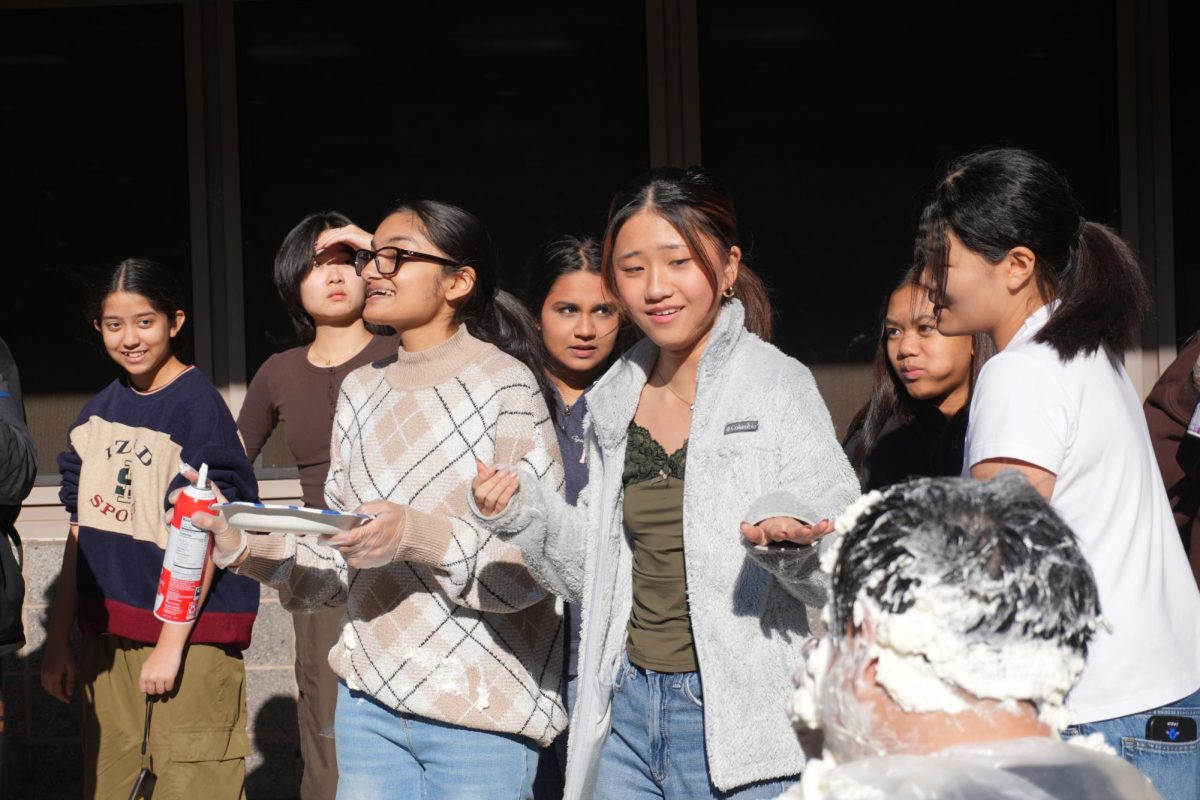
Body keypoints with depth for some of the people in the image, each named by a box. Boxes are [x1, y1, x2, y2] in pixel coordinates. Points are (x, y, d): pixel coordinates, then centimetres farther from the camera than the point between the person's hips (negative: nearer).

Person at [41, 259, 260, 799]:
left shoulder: (198, 407, -8)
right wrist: (57, 641, 12)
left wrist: (171, 643, -15)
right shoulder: (98, 414, 11)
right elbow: (82, 532, 14)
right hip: (108, 633, 6)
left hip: (189, 633, -6)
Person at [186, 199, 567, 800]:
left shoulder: (504, 384, -8)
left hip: (480, 712, -5)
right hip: (369, 700, 5)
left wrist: (417, 536, -26)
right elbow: (340, 561, 11)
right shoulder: (362, 389, 11)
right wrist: (244, 546, -5)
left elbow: (535, 562, -14)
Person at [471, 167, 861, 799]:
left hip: (743, 724, -5)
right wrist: (525, 515, 0)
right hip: (628, 714, 5)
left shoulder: (777, 386, -7)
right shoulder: (613, 403, 10)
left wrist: (789, 542, -30)